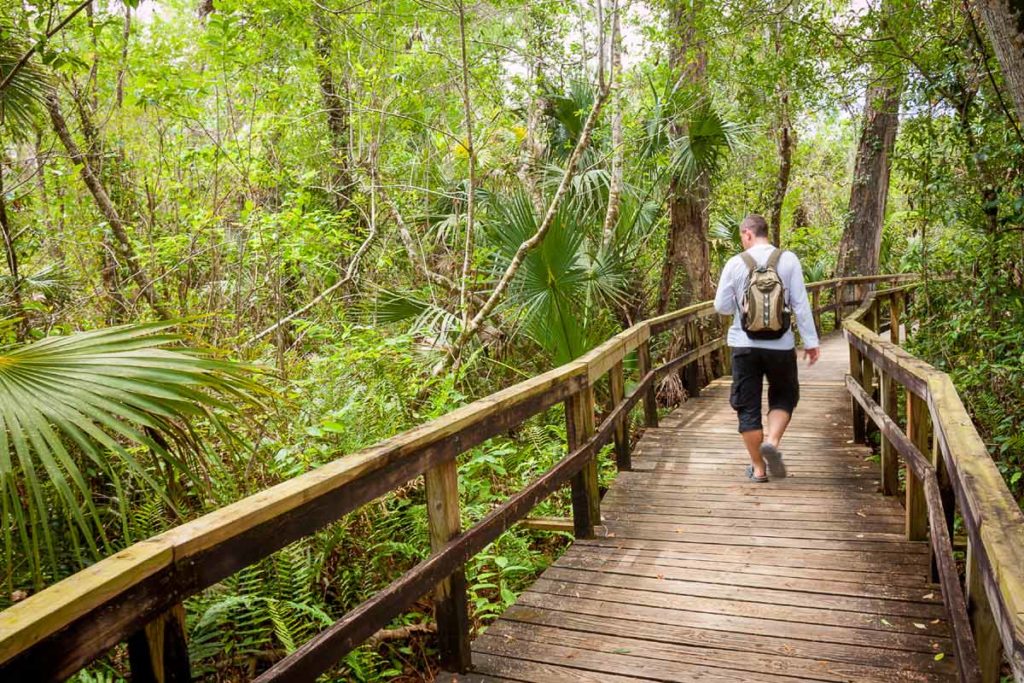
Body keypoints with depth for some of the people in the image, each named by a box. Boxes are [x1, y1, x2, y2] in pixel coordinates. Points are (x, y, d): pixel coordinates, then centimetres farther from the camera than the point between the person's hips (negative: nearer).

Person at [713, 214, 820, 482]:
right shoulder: (789, 260, -3)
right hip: (780, 345, 0)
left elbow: (721, 306, 1)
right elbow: (800, 304, -4)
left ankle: (758, 468, 14)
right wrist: (811, 341, 1)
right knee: (783, 397, 21)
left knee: (748, 406, 9)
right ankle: (772, 441, -3)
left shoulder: (735, 263, -3)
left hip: (744, 344, 0)